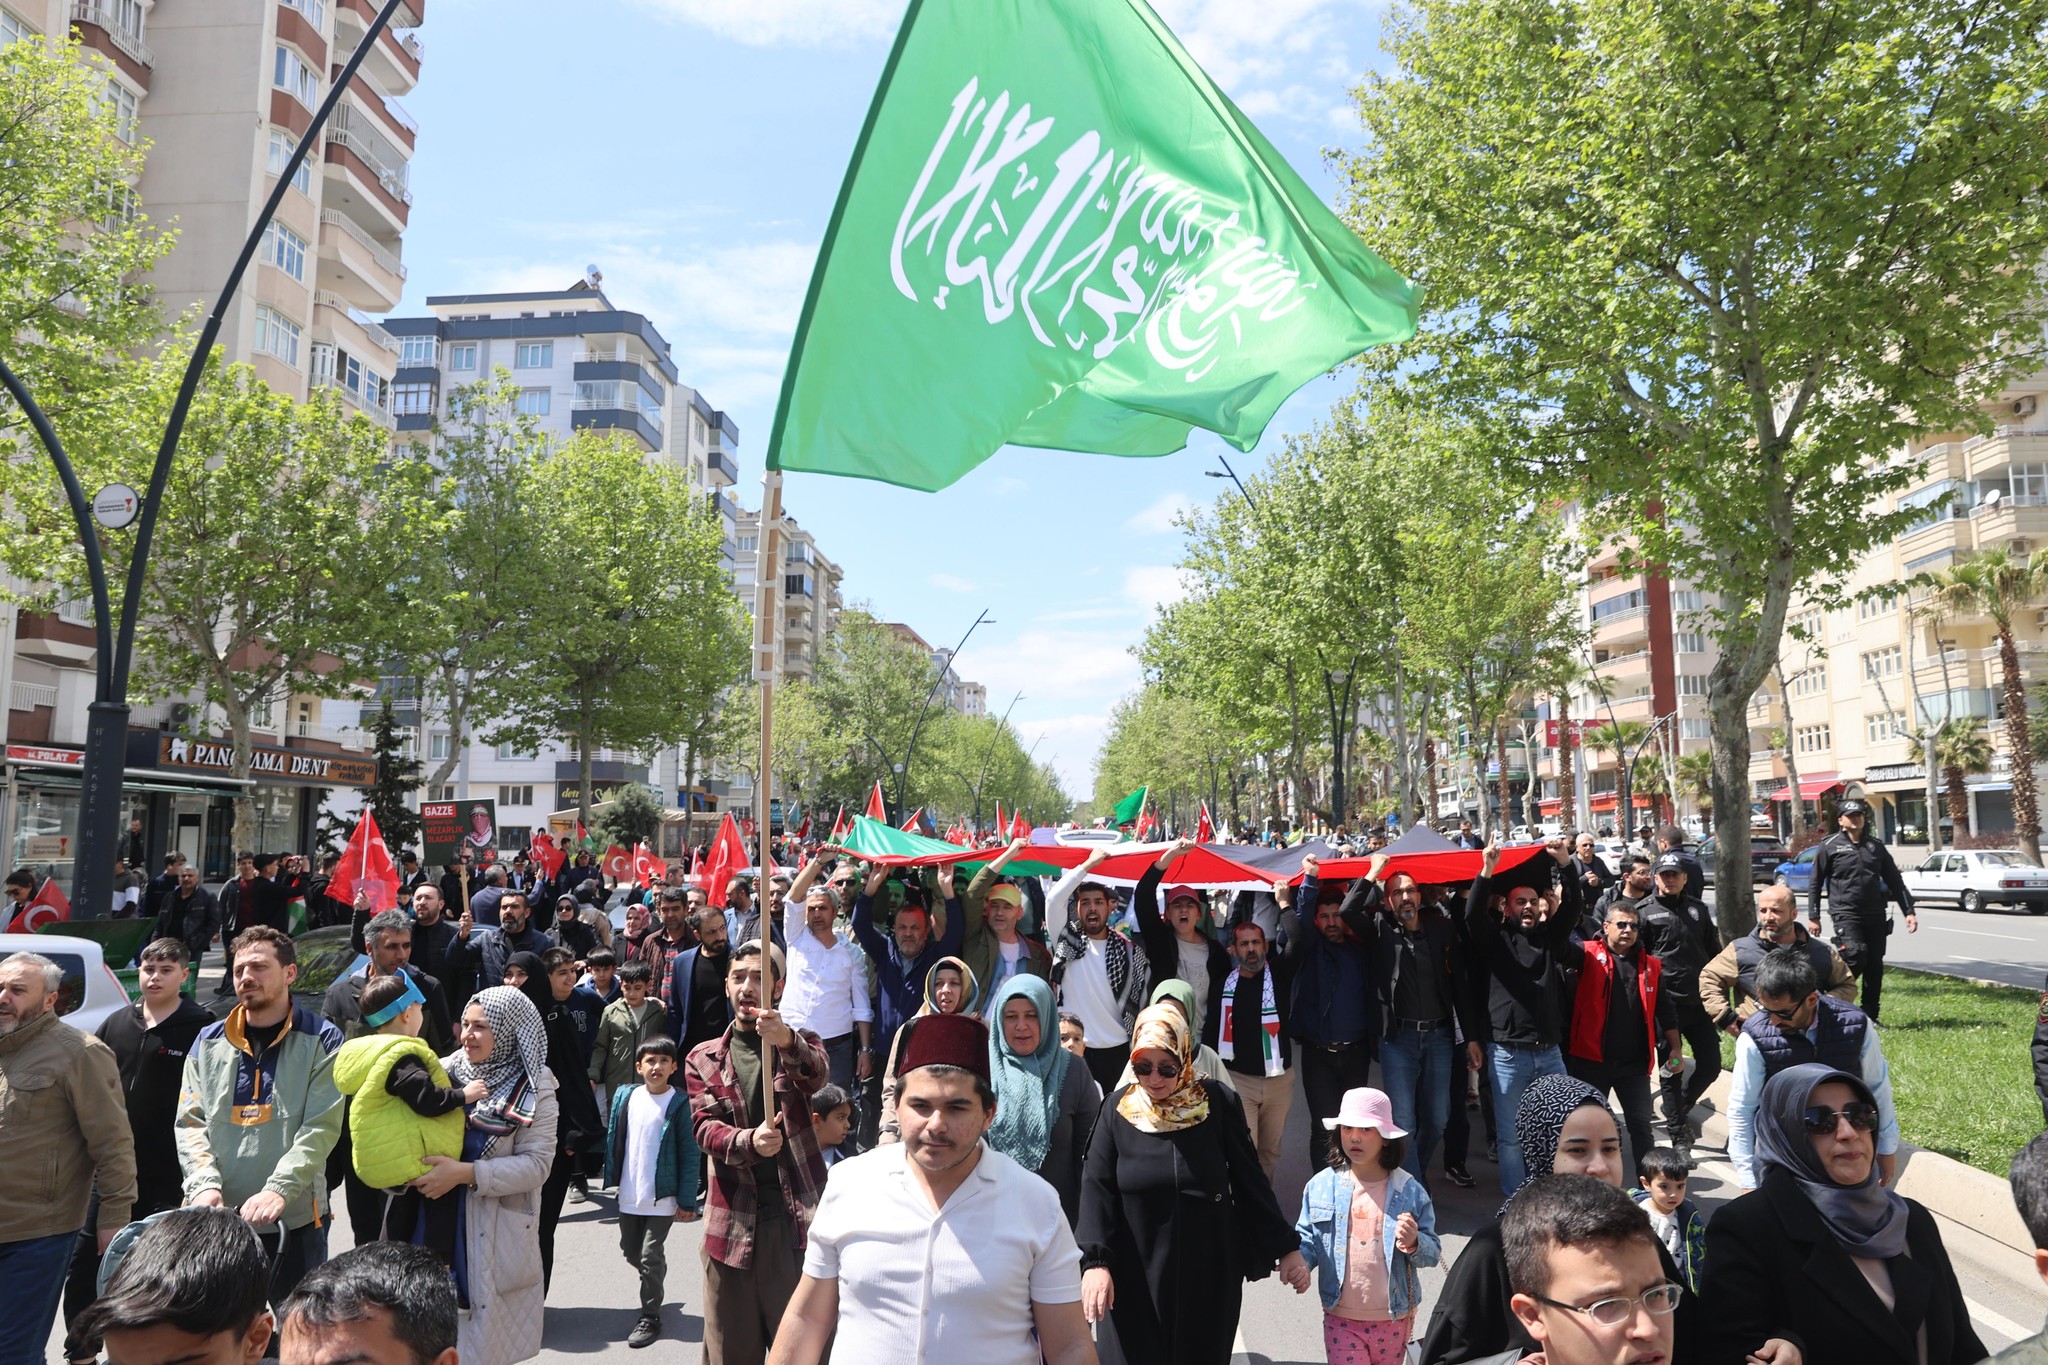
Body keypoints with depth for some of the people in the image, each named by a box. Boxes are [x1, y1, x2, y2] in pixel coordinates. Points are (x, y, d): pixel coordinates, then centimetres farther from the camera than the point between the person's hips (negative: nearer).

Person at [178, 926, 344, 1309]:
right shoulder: (208, 1041, 11)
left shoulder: (321, 1041, -1)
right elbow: (190, 1122, 6)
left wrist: (279, 1189, -21)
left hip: (295, 1220, -3)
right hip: (215, 1220, 3)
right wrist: (204, 1184, -11)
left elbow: (322, 1127, -9)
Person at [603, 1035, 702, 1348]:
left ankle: (650, 1316, 18)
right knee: (631, 1252, 20)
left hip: (663, 1196, -5)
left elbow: (690, 1155, -12)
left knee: (651, 1257, 0)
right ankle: (655, 1289, 47)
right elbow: (613, 1139, 9)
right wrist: (612, 1178, 9)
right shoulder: (625, 1096, -2)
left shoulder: (680, 1104, -14)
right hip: (629, 1195, 5)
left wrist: (687, 1200, -13)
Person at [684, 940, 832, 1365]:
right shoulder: (702, 1059, 9)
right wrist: (749, 1141, -25)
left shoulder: (800, 1045, 4)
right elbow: (704, 1128, -4)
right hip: (733, 1223, 2)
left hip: (797, 1218, -2)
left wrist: (785, 1041, -42)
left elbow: (817, 1073, -20)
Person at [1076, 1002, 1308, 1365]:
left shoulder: (1219, 1105, -6)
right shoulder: (1118, 1110, -5)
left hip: (1209, 1276, 0)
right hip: (1135, 1279, 0)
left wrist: (1286, 1248, 1)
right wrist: (1095, 1261, -19)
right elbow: (1096, 1188, -8)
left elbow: (1250, 1181, 0)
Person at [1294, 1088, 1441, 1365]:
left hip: (1394, 1318, 0)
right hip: (1341, 1318, 0)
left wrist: (1414, 1243, -25)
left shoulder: (1409, 1190, -9)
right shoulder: (1321, 1185, -7)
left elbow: (1433, 1254, -4)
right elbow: (1308, 1240, 1)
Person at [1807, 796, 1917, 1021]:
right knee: (1855, 960, -18)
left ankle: (1870, 1017, 17)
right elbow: (1814, 883, 2)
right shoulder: (1829, 846, 0)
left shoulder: (1876, 845, 13)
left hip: (1876, 915, 5)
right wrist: (1813, 916, -2)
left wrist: (1909, 911, 9)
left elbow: (1894, 880, 16)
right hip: (1846, 915, -5)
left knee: (1874, 966, 6)